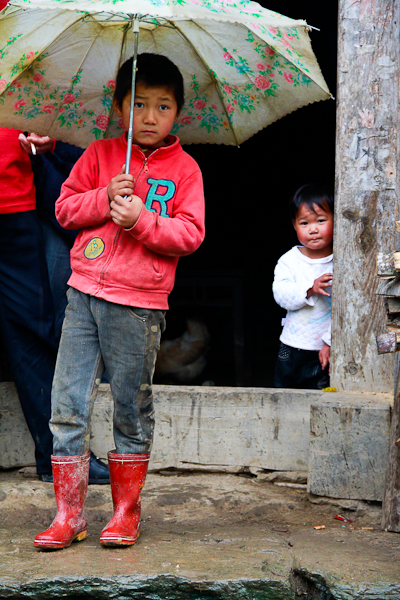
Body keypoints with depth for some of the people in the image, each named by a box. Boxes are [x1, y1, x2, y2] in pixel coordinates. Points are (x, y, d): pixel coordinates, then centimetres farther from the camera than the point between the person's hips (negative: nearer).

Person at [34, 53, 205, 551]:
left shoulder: (183, 169, 4)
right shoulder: (99, 155, 10)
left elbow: (190, 234, -2)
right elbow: (65, 207, 8)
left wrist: (141, 219, -16)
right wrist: (104, 198, -10)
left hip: (139, 306, -2)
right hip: (85, 292, 2)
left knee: (132, 408, 6)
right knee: (68, 405, 0)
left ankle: (126, 510, 20)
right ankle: (68, 513, 9)